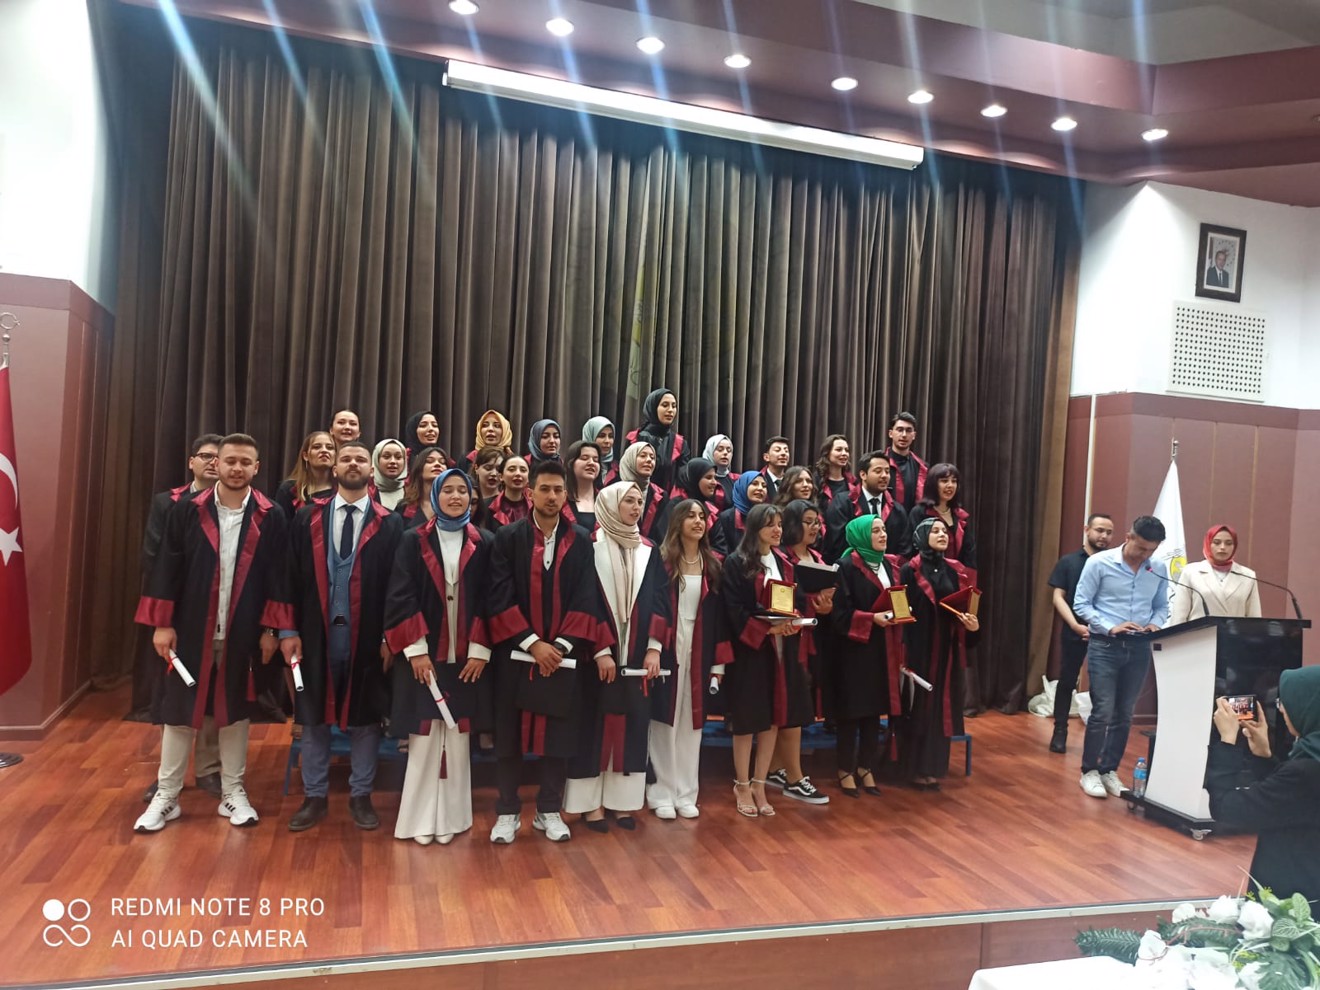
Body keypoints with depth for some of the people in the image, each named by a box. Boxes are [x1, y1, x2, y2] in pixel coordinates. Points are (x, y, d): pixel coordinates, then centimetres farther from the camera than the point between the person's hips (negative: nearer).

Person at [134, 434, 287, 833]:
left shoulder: (271, 517, -2)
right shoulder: (187, 510, -2)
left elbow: (276, 577, -1)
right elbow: (166, 568, -1)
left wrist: (270, 628, -4)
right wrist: (162, 623, -6)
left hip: (242, 633, 0)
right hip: (190, 628, 0)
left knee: (235, 711, 11)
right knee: (178, 711, 8)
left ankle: (232, 792, 24)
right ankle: (166, 796, 22)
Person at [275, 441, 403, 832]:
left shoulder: (390, 524, 0)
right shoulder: (307, 518, 5)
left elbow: (398, 584, -2)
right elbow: (292, 577, 3)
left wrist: (390, 636, -7)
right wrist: (289, 631, -2)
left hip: (368, 637, -1)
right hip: (317, 633, 1)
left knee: (365, 718, 8)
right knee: (314, 718, 10)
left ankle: (360, 796, 22)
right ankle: (315, 796, 24)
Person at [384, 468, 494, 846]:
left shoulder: (484, 543, 5)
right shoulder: (413, 541, 2)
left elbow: (489, 600, 2)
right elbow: (401, 596, -4)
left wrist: (480, 650, -7)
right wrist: (415, 649, -12)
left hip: (467, 656, 1)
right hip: (424, 654, -1)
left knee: (458, 737, 5)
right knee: (424, 736, 1)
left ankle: (450, 817, 16)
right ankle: (421, 817, 13)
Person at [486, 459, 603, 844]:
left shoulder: (581, 542, 4)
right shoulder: (507, 537, -1)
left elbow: (587, 599, -1)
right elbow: (500, 597, -7)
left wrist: (561, 645, -11)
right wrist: (532, 643, -14)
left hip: (563, 654, 1)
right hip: (516, 652, -1)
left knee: (559, 736, 7)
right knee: (510, 734, 6)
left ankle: (549, 811, 21)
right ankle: (507, 812, 19)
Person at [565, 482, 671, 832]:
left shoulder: (648, 550, 9)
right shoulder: (590, 547, -6)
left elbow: (659, 601, 6)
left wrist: (654, 647, -4)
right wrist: (601, 650, -17)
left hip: (637, 654, 4)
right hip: (598, 654, -4)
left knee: (632, 724, 7)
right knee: (595, 724, 1)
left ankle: (623, 799, 16)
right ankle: (590, 801, 11)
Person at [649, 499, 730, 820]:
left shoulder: (713, 564, 7)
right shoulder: (662, 560, -6)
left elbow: (719, 612, 6)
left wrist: (719, 659, 2)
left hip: (699, 649, 4)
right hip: (667, 647, -4)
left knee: (691, 721, 9)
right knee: (665, 719, 2)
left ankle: (686, 793, 19)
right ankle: (661, 794, 13)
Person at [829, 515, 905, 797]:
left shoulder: (890, 565, 12)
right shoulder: (847, 567, -10)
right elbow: (839, 612, -15)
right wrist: (872, 618, -22)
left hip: (883, 649, 6)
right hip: (854, 649, -6)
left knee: (875, 710, 10)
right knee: (851, 710, 1)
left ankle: (866, 768, 21)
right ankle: (846, 771, 13)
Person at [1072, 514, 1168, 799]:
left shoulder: (1159, 569, 3)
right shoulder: (1099, 562, -8)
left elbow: (1161, 607, 13)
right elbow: (1081, 604, -7)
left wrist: (1155, 624, -9)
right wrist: (1110, 627, -17)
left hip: (1139, 648, 4)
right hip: (1104, 645, -4)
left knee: (1123, 714, 9)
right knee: (1102, 711, -5)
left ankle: (1109, 771, 22)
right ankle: (1090, 771, 10)